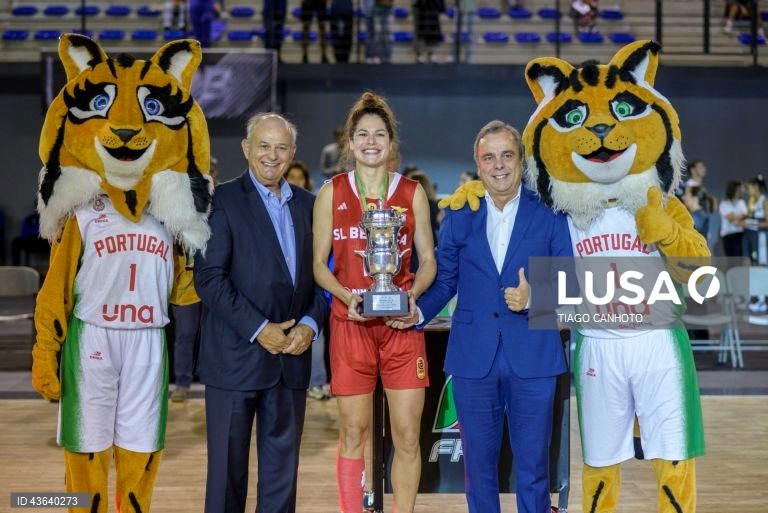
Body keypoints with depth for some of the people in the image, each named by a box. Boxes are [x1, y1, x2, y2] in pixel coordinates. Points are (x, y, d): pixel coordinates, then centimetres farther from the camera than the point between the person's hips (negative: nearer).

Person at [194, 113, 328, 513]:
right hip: (236, 357, -4)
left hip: (291, 357, 5)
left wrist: (310, 324, -5)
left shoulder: (307, 204, 11)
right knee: (228, 467, 5)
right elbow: (209, 278, -12)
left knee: (283, 468, 11)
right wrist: (259, 329, -15)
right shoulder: (222, 200, -5)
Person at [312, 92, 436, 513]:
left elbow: (428, 261, 8)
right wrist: (346, 296, -13)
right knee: (353, 433, 5)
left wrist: (413, 294, -12)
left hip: (402, 324, 1)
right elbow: (319, 263, 5)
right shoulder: (331, 193, 4)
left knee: (407, 436, 0)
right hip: (349, 324, 0)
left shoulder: (412, 193, 5)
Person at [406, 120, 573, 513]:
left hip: (532, 356, -1)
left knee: (533, 464, 7)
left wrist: (535, 297, -17)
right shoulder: (458, 216, 7)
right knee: (478, 463, 11)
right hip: (473, 356, 2)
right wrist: (418, 311, -9)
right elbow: (444, 280, 8)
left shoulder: (550, 214, 1)